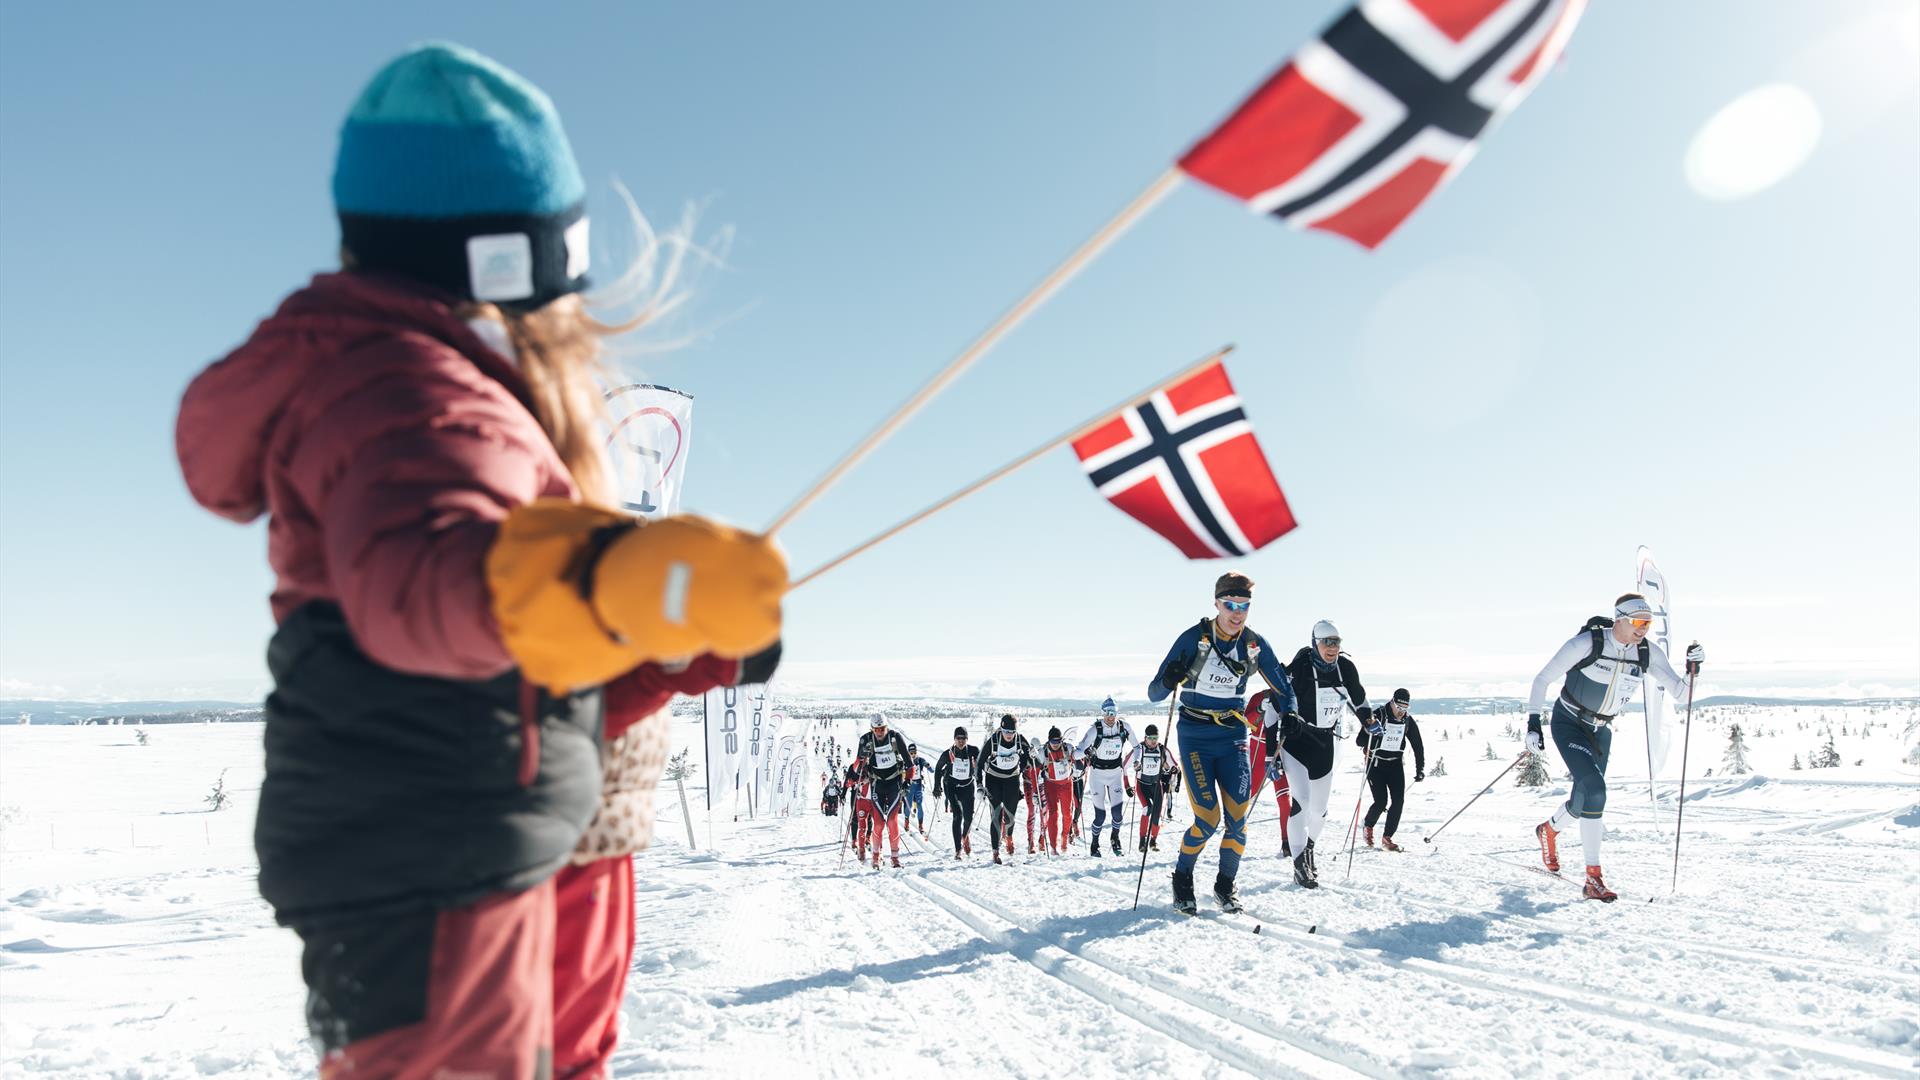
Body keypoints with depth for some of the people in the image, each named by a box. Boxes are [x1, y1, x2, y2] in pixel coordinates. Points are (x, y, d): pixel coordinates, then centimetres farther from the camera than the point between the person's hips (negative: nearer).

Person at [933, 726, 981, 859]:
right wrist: (937, 786, 4)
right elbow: (938, 769, 5)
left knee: (968, 816, 0)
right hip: (951, 786, -1)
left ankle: (965, 836, 36)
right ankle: (958, 849, -12)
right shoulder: (948, 753, -11)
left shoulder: (973, 751, -11)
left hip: (968, 786, 1)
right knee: (958, 815, -14)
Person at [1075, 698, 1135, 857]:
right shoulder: (1095, 729, -19)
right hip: (1097, 774, -2)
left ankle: (1115, 839, 25)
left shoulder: (1124, 727, -9)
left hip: (1116, 774, 2)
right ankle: (1094, 845, 21)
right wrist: (1084, 753, -45)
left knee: (1117, 812, -5)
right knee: (1100, 815, -3)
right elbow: (1080, 750, -24)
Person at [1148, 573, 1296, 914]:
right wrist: (1169, 681, -34)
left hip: (1233, 735, 3)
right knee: (1208, 819, -10)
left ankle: (1225, 884, 17)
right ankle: (1182, 877, 15)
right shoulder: (1194, 638, -12)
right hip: (1195, 736, -3)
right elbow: (1154, 693, -12)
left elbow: (1281, 687, 13)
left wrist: (1288, 712, -7)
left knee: (1237, 816, -5)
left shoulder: (1255, 645, -2)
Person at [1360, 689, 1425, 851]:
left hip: (1395, 763, 4)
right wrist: (1368, 731, -38)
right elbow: (1359, 741, -16)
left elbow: (1418, 746, 9)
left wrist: (1420, 769, 1)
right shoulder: (1378, 715, -16)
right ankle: (1368, 826, 18)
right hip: (1376, 763, -4)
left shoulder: (1408, 721, -2)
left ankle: (1387, 837, 4)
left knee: (1399, 801, -8)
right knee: (1381, 801, -12)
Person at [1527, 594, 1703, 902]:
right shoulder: (1587, 643, -22)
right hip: (1568, 723, -6)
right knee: (1594, 790, -20)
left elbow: (1680, 691, -6)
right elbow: (1543, 679, -15)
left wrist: (1693, 669, -25)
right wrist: (1533, 721, -19)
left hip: (1601, 730, 6)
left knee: (1588, 795, 8)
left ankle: (1550, 829, 36)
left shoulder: (1648, 653, -8)